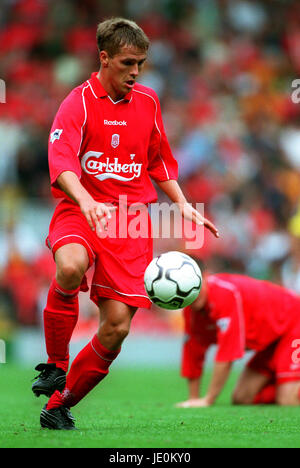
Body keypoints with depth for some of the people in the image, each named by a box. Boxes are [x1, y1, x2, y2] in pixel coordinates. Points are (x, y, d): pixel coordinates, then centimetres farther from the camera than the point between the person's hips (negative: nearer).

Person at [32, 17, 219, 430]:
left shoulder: (147, 102, 12)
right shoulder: (78, 103, -5)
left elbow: (159, 162, 26)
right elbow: (61, 162, -20)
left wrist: (183, 204, 15)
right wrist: (86, 203, -37)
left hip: (131, 218, 4)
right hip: (80, 212, -4)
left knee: (117, 326, -6)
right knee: (71, 266, -38)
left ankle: (60, 404, 13)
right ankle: (55, 364, -16)